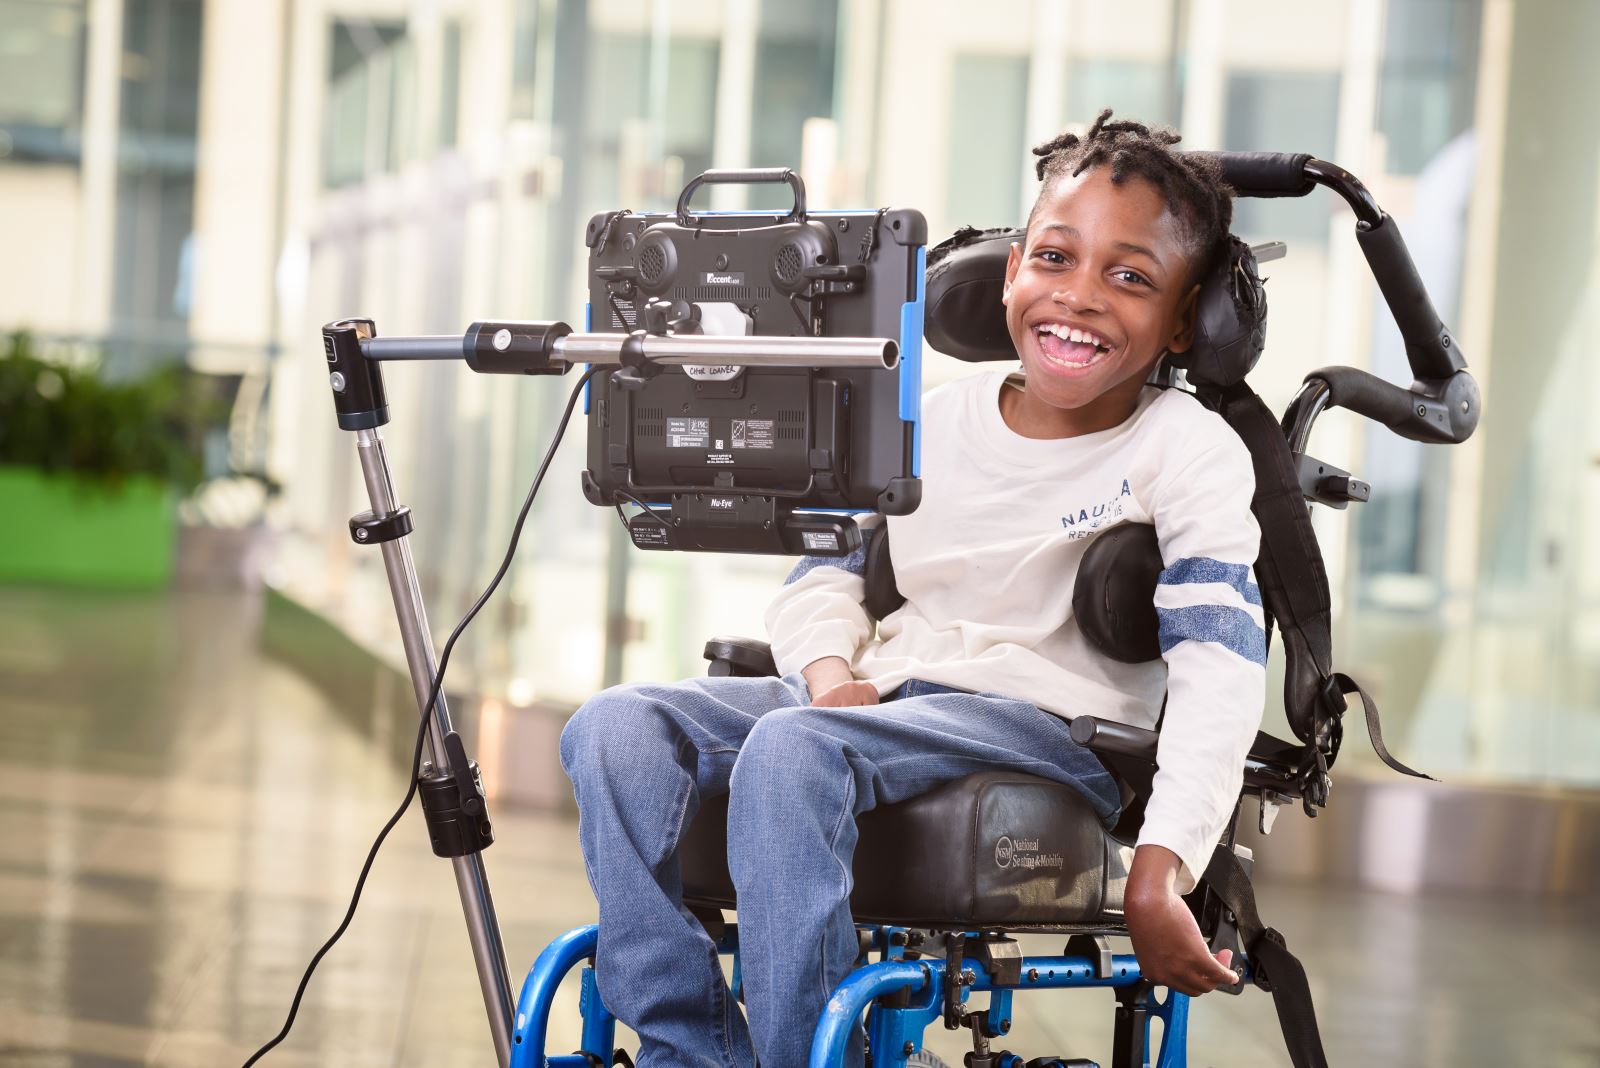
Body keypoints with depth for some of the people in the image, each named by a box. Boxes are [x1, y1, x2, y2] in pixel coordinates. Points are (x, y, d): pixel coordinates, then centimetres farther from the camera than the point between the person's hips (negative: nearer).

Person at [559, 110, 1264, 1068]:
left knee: (792, 751, -35)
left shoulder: (1190, 450, -5)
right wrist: (832, 672, -7)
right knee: (617, 730, -16)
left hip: (1045, 723, -6)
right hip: (880, 693, 6)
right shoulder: (936, 422, 12)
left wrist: (1159, 876, -26)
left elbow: (1221, 673, -15)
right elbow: (825, 572, 19)